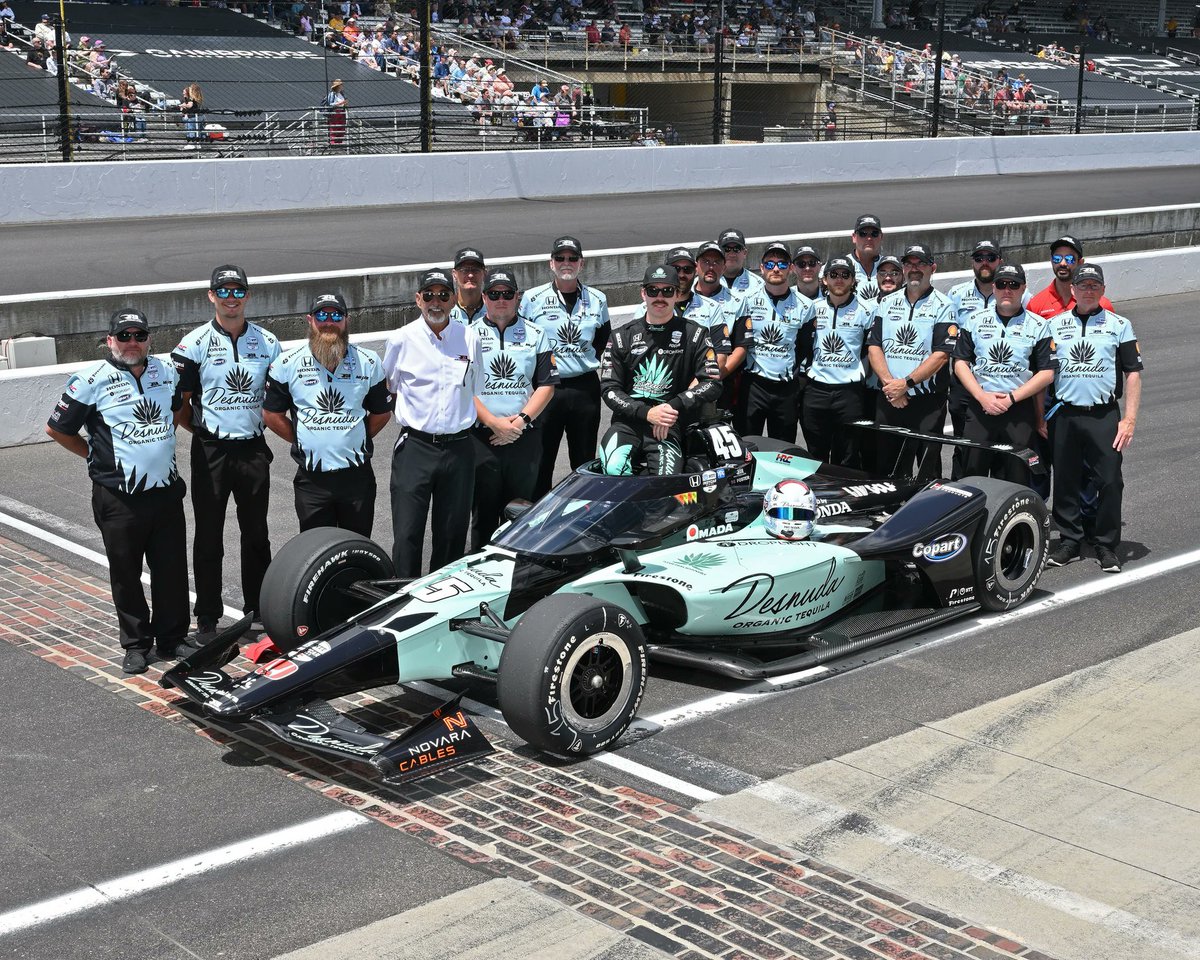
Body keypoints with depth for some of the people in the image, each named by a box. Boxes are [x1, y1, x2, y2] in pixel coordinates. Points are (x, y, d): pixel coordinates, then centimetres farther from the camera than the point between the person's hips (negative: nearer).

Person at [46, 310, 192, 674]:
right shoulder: (92, 379, -9)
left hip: (166, 491, 4)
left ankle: (172, 639, 21)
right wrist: (95, 454, 3)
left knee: (172, 570, 8)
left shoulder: (166, 372, 6)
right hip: (118, 497, -4)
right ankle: (136, 645, 17)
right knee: (126, 575, 5)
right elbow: (56, 428, -1)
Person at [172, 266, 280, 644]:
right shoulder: (194, 344, -4)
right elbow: (179, 404, -1)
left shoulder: (267, 342, 5)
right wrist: (204, 431, 1)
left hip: (254, 448, 3)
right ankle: (207, 619, 11)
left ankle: (258, 608, 25)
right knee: (208, 538, 3)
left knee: (256, 535, 12)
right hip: (211, 452, -3)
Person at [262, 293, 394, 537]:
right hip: (311, 478, -1)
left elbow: (382, 412, 12)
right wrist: (302, 440, 2)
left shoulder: (369, 362, 2)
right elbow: (272, 415, 5)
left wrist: (355, 440, 5)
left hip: (357, 477, 1)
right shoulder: (287, 364, -2)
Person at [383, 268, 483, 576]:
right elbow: (385, 388, 15)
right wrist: (411, 412, 8)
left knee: (453, 535, 8)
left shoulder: (469, 338, 7)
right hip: (415, 446, -2)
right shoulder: (402, 340, 1)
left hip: (458, 448, 2)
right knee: (407, 534, -6)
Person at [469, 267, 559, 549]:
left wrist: (521, 420, -9)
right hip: (481, 438, -1)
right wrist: (494, 423, -12)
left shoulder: (535, 334, 10)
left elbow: (546, 385, 5)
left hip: (524, 438, 1)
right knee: (484, 513, 3)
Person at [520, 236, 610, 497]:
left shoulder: (597, 299, 8)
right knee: (540, 462, -1)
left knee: (586, 464, 10)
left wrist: (589, 360, 12)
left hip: (585, 388, 2)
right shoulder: (532, 298, 0)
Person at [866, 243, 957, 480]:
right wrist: (888, 382, -11)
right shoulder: (886, 303, 13)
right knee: (886, 469, 8)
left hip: (928, 401, -4)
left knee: (927, 474, -2)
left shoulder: (943, 306, 0)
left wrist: (906, 383, -16)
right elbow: (873, 346, 5)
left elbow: (941, 355, -9)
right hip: (888, 399, 4)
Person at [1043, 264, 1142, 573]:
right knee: (1065, 481, 7)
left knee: (1110, 482, -5)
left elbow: (1133, 373, 2)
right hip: (1064, 416, 2)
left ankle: (1107, 546, 6)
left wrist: (1129, 419, -6)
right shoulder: (1055, 325, 10)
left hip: (1104, 416, -2)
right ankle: (1069, 542, 19)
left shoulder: (1119, 325, 5)